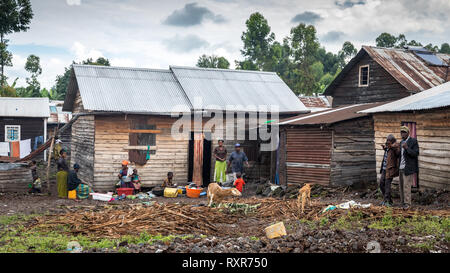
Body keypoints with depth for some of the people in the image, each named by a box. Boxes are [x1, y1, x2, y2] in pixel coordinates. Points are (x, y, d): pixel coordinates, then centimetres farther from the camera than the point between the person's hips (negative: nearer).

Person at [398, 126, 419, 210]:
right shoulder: (401, 142, 16)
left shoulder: (413, 141, -6)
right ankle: (402, 203, 14)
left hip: (408, 168, -7)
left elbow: (416, 153, -14)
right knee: (401, 186, 8)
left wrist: (407, 148, -25)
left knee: (406, 186, -9)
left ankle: (407, 204, -4)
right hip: (401, 168, 7)